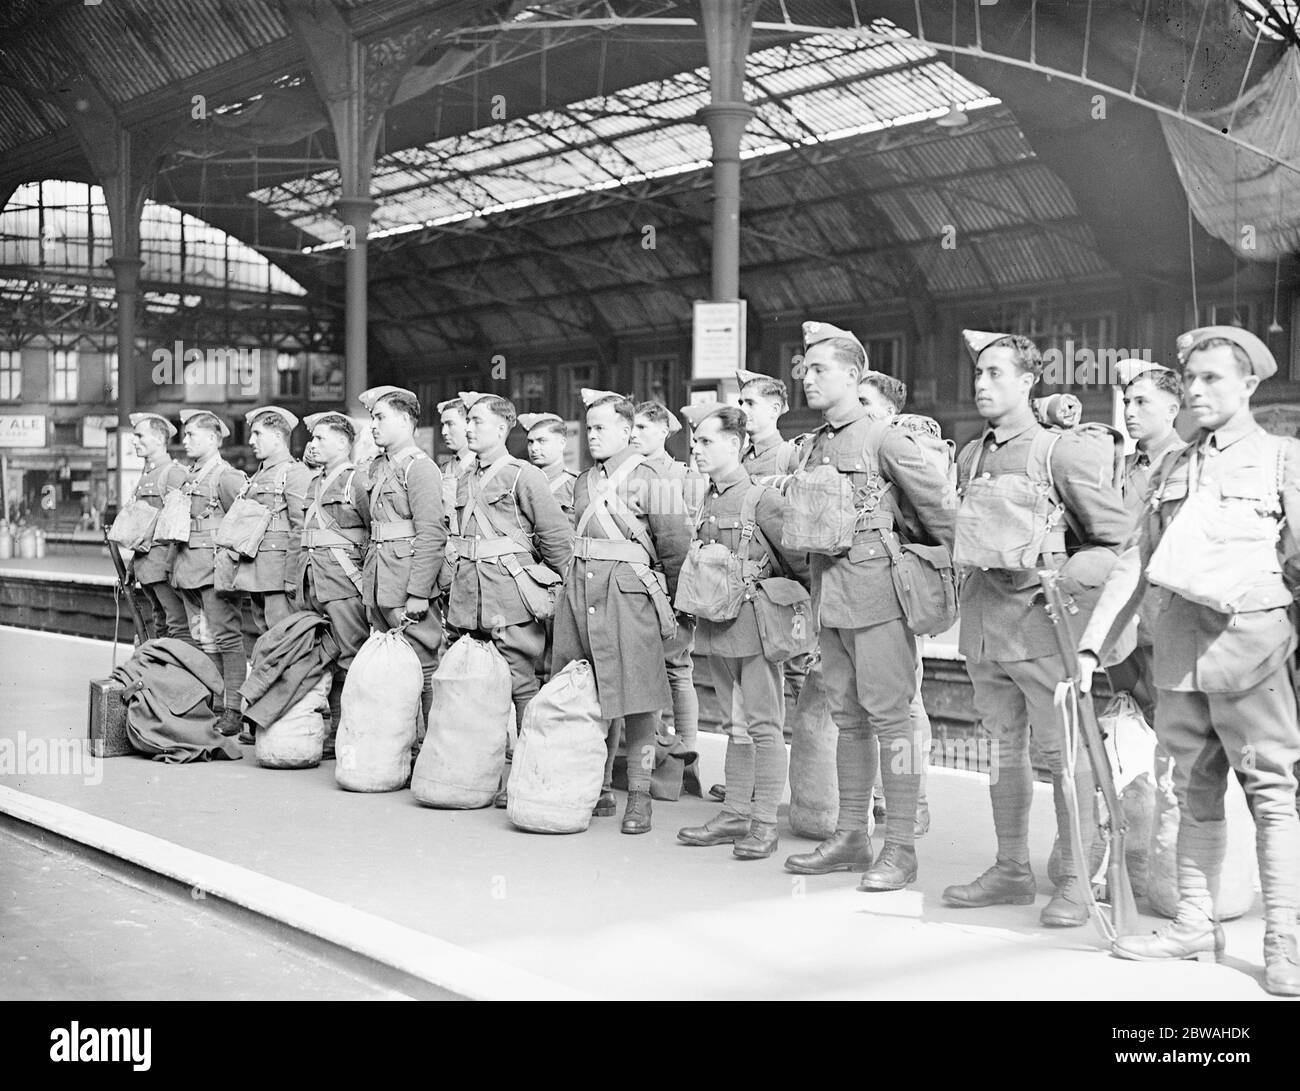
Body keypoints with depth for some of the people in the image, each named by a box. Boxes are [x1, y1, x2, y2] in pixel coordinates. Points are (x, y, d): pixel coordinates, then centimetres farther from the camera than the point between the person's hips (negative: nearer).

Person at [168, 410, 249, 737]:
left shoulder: (227, 476, -9)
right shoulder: (188, 477, 16)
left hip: (216, 567, -9)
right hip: (189, 569, 9)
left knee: (227, 638, -6)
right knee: (200, 641, 10)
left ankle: (234, 710, -4)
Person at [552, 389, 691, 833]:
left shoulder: (646, 481, -5)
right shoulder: (583, 482, 15)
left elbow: (676, 545, -4)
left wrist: (664, 598, 4)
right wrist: (576, 579, 17)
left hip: (628, 594, -6)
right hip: (580, 592, 6)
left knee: (636, 700, -3)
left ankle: (639, 797, 4)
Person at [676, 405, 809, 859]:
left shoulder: (762, 498, -10)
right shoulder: (706, 502, 12)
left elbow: (799, 559, -9)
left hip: (755, 622, -7)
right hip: (716, 625, 8)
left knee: (763, 725, -2)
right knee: (735, 723, 14)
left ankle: (764, 823, 3)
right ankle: (735, 815, 21)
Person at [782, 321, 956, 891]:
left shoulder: (885, 439, -7)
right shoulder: (812, 446, 14)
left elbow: (940, 506, -6)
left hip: (876, 590, -7)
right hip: (829, 596, 8)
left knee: (889, 716, -4)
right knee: (847, 717, 13)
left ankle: (900, 846, 2)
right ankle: (850, 835, 21)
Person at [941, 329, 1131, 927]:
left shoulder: (1061, 451, -7)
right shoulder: (969, 456, 11)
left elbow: (1120, 537, -5)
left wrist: (1067, 576, -14)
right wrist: (968, 578, 10)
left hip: (1040, 618, -6)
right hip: (982, 622, 6)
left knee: (1063, 753, 0)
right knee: (1003, 747, 13)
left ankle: (1074, 880, 10)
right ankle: (1012, 870, 24)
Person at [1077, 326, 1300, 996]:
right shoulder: (1171, 469, 16)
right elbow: (1135, 561, 15)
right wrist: (1093, 642, 9)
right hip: (1177, 642, 5)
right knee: (1195, 793, 11)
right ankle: (1196, 924, 20)